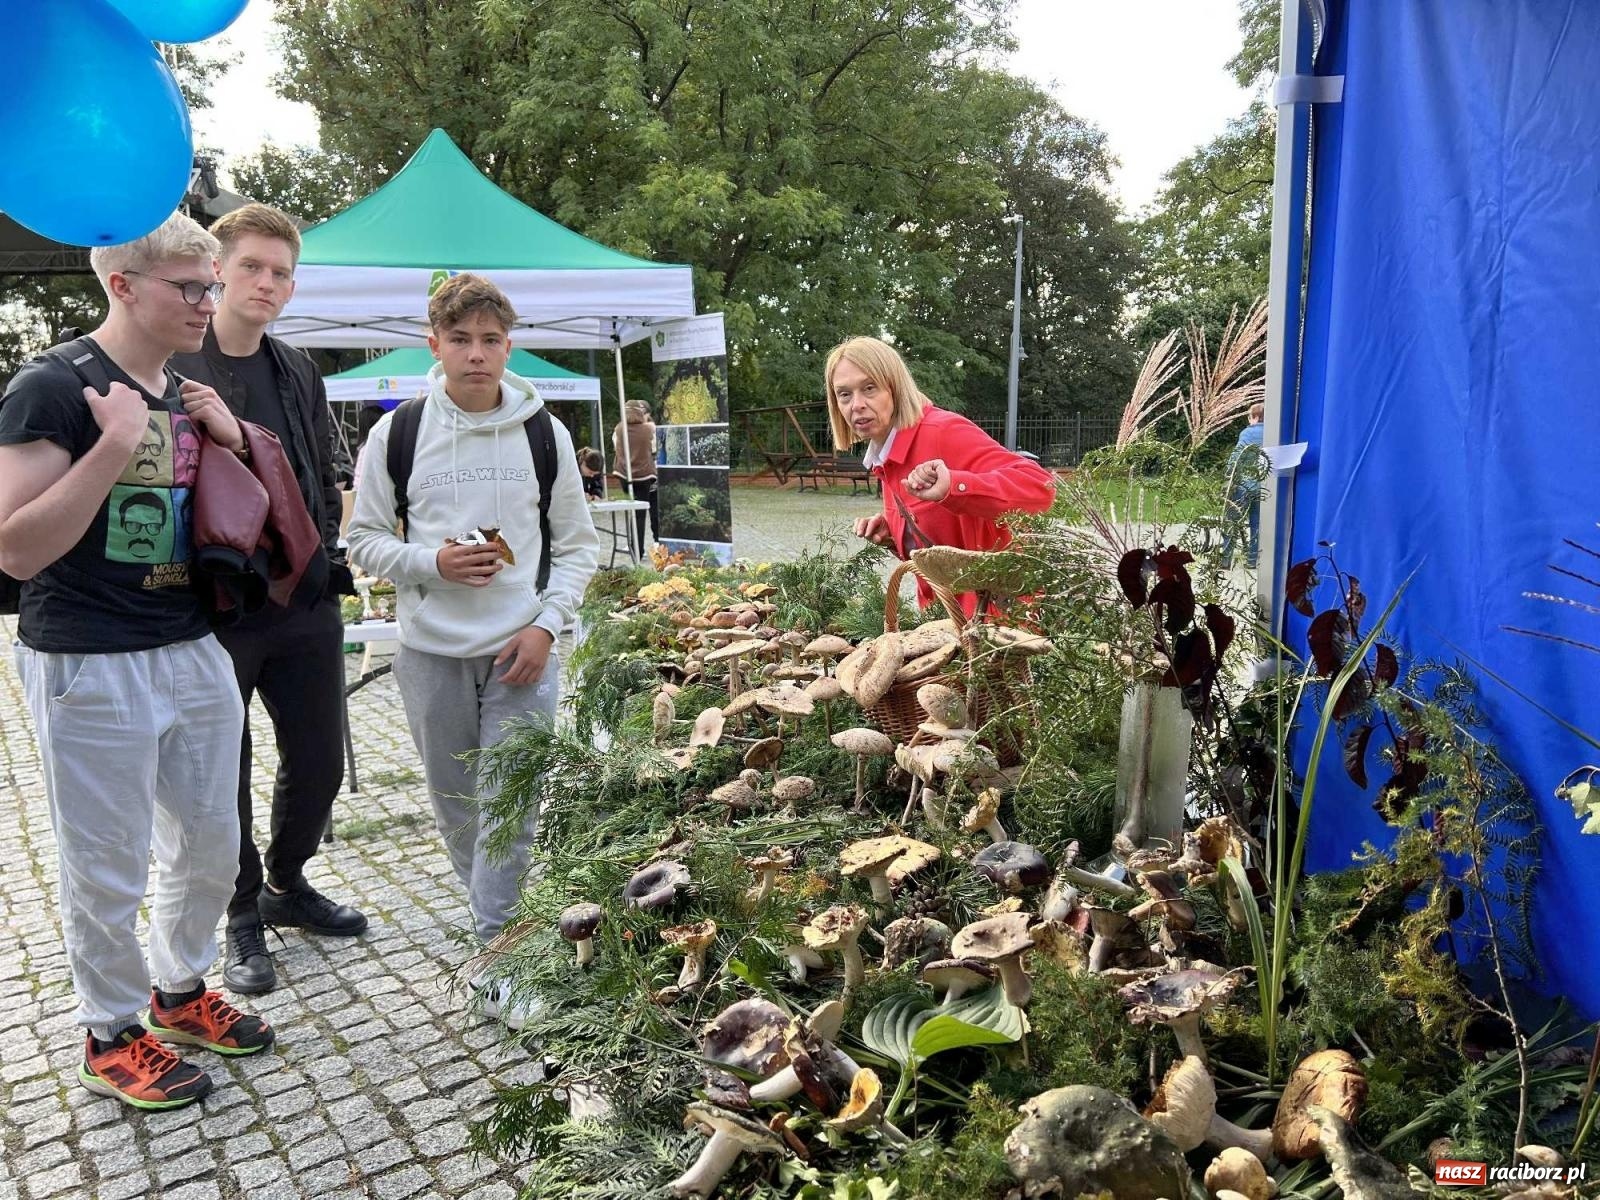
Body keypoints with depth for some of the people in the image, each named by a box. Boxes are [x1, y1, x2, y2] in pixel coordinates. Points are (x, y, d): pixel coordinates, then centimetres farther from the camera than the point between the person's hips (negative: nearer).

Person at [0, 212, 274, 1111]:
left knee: (211, 841, 16)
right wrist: (115, 445, -25)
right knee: (109, 868, 6)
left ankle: (181, 992, 37)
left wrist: (232, 442, -2)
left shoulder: (185, 394, 9)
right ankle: (112, 1035, 26)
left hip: (195, 652, 7)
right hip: (92, 668, -7)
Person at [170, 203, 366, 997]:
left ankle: (287, 885, 37)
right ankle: (244, 919, 29)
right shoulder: (168, 368, -8)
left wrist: (331, 565, 7)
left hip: (306, 609, 5)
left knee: (318, 764, 14)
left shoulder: (297, 372, 11)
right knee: (222, 780, 10)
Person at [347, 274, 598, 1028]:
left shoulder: (545, 434, 0)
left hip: (523, 650, -1)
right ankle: (495, 914, 36)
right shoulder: (397, 434, 0)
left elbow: (578, 544, 5)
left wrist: (546, 625, -8)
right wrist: (431, 563, -14)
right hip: (430, 650, 1)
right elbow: (365, 540, 4)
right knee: (454, 804, 13)